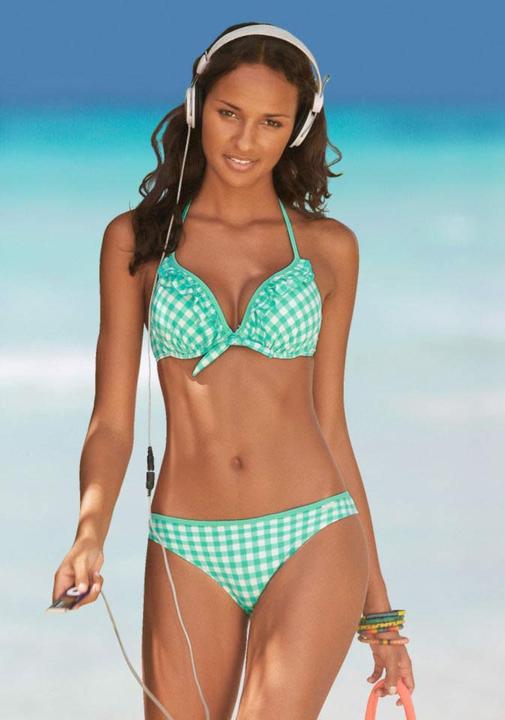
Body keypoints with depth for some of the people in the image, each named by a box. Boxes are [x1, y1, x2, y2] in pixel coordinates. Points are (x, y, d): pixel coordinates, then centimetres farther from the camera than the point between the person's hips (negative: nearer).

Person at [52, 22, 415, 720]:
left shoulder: (329, 248, 7)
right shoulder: (136, 240, 7)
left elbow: (329, 423, 12)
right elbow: (112, 422, 4)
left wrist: (379, 602, 13)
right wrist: (90, 537, -16)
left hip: (312, 540, -1)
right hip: (190, 555, 1)